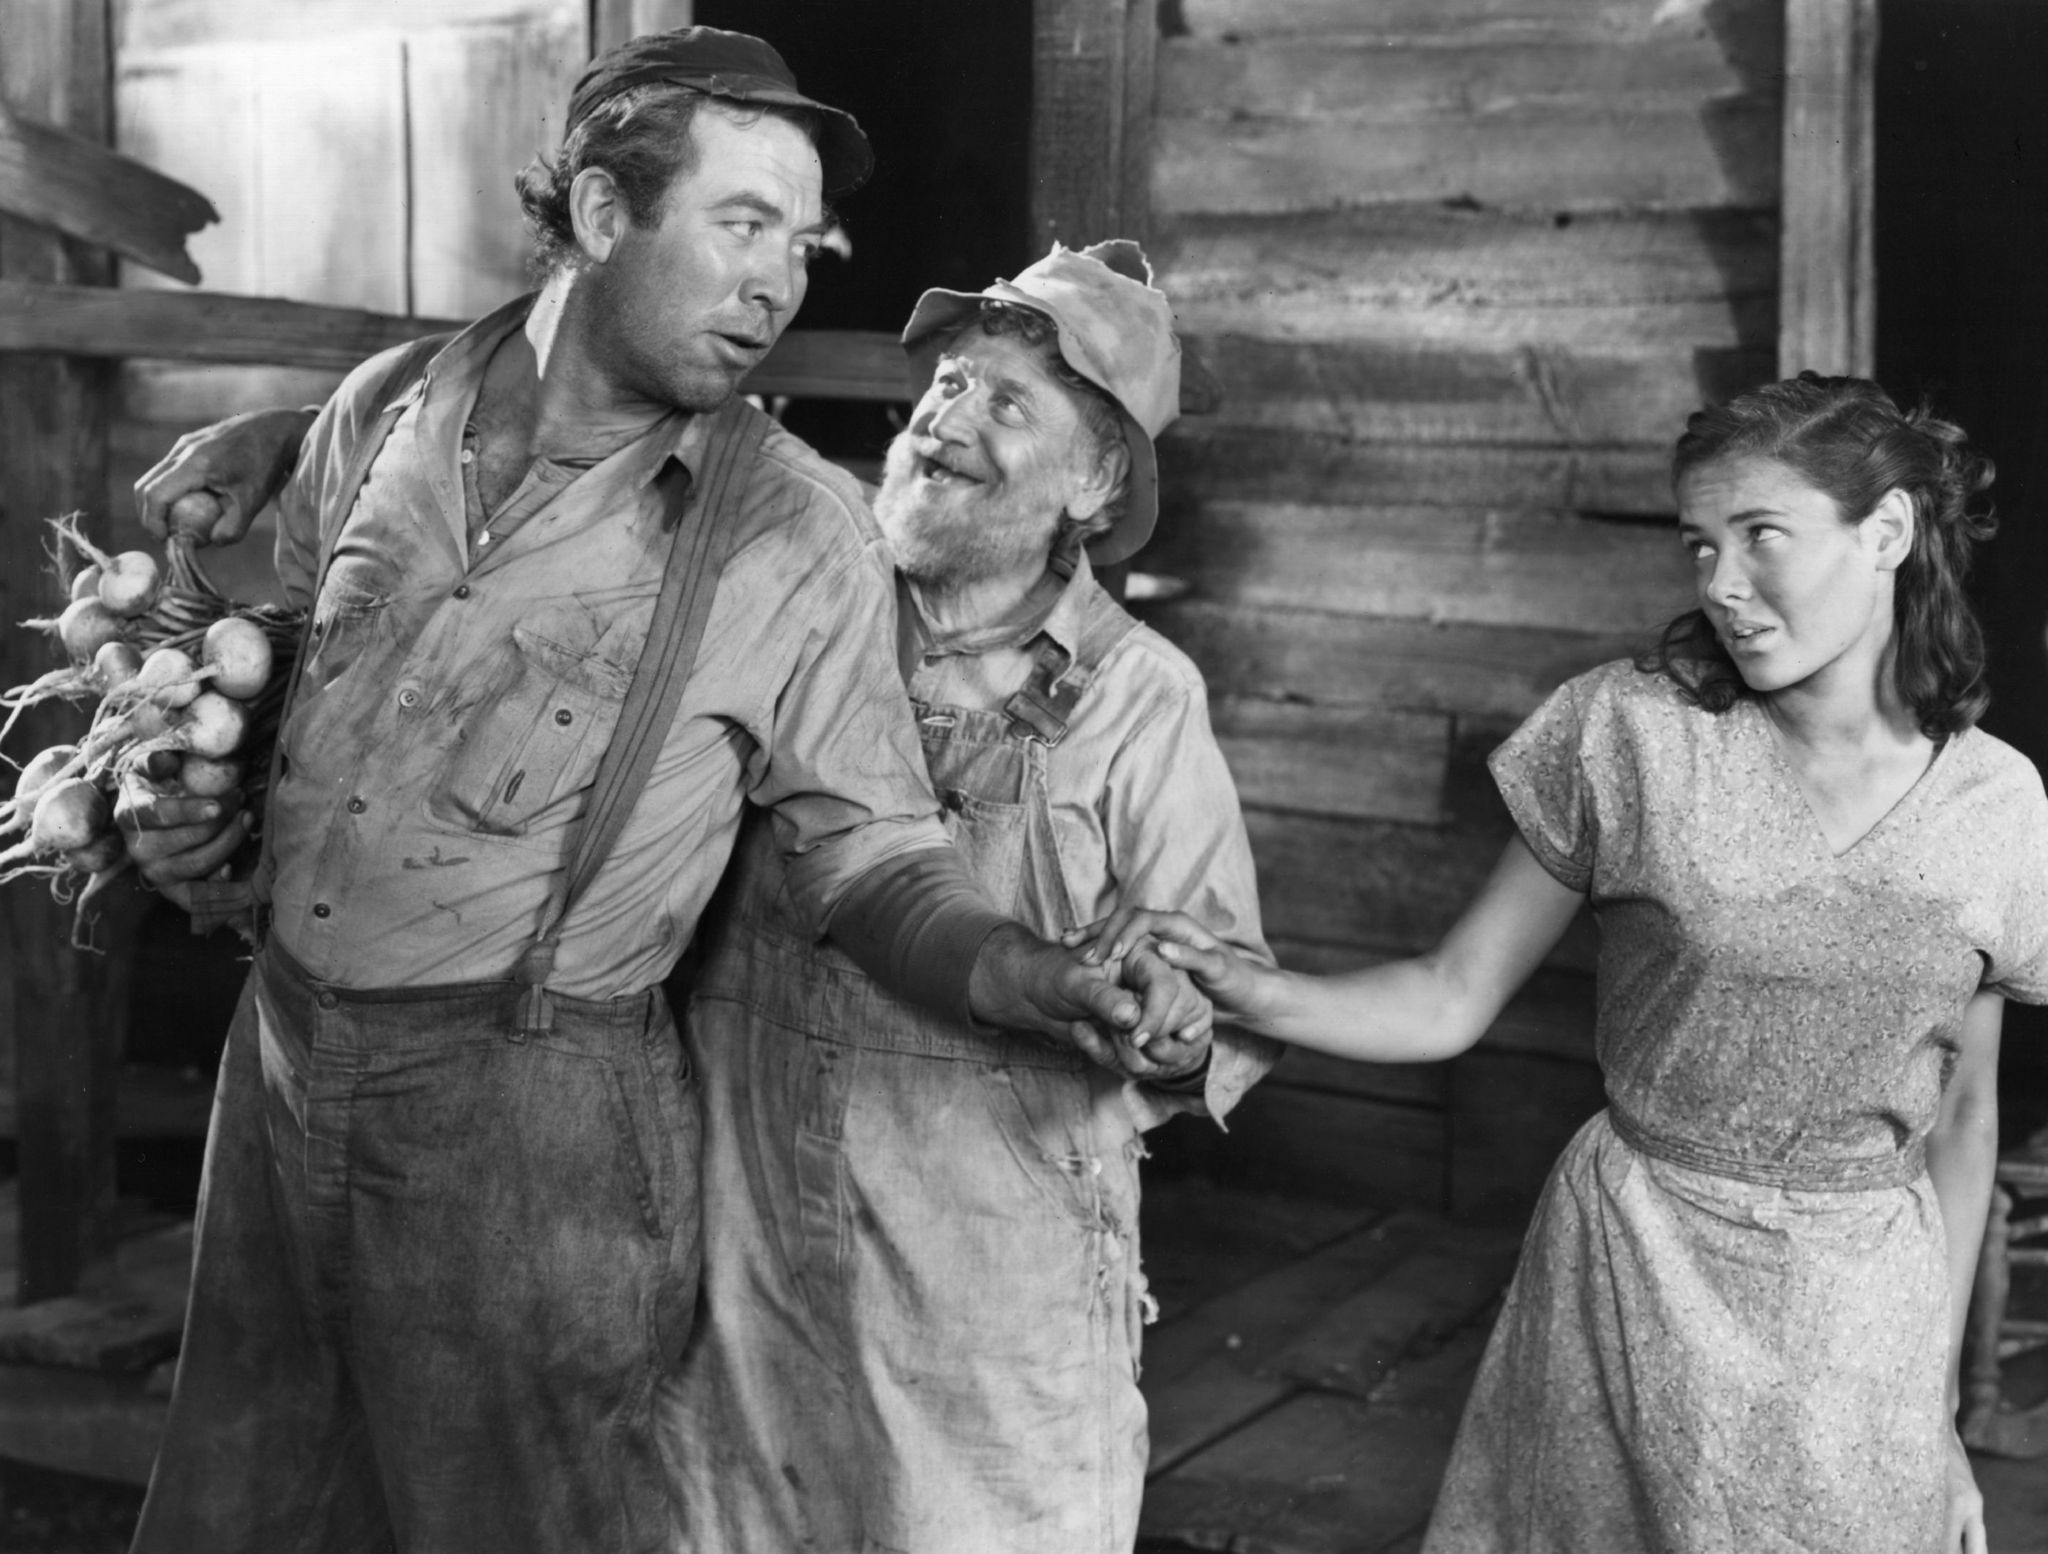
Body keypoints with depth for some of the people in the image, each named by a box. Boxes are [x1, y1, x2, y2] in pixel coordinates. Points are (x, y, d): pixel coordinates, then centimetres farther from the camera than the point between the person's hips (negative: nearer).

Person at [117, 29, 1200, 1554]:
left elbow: (870, 856, -6)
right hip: (279, 1056, 5)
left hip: (530, 1110, -4)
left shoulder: (798, 534, -9)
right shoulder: (392, 407, 3)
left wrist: (1042, 982, -22)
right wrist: (186, 800, 3)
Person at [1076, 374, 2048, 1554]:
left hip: (1863, 1306, 1)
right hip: (1634, 1273, -1)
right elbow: (1452, 1000, -6)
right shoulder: (1625, 731, -8)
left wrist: (1938, 1393, 8)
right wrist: (1258, 992, -24)